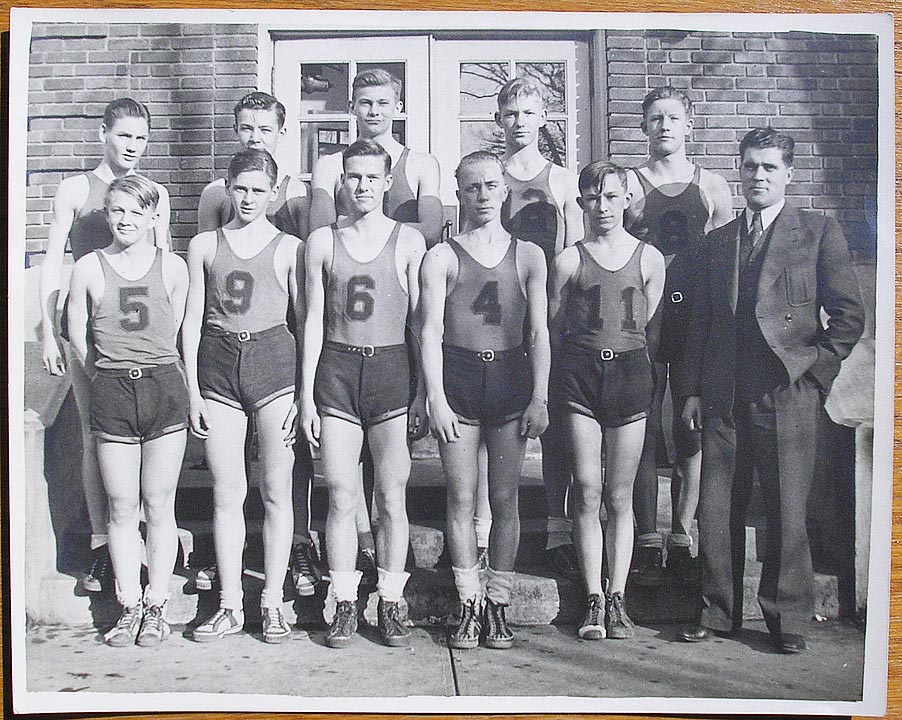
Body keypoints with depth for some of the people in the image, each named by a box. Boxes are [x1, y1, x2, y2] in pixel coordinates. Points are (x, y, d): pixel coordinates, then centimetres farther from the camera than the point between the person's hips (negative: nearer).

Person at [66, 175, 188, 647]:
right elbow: (78, 339, 8)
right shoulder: (89, 268, 4)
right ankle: (129, 607, 18)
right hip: (110, 392, 1)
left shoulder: (172, 267, 4)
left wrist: (153, 373, 8)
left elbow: (173, 333, 9)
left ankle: (155, 607, 16)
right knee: (122, 507, 5)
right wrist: (112, 378, 8)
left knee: (159, 505, 4)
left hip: (164, 388, 0)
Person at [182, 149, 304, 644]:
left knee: (276, 490, 2)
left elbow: (306, 320, 4)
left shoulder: (289, 248, 5)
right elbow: (192, 321, 10)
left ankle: (272, 603, 13)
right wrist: (192, 390, 3)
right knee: (226, 492, 4)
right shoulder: (204, 245, 11)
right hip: (218, 366, 2)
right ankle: (230, 606, 15)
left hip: (274, 361, -2)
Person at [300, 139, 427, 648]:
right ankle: (345, 604, 14)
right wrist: (307, 392, 4)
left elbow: (422, 320, 3)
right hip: (337, 369, 1)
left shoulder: (408, 241, 4)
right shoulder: (322, 241, 8)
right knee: (342, 497, 3)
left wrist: (426, 390, -2)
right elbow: (314, 320, 9)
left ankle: (391, 603, 14)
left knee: (392, 497, 1)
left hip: (391, 368, -1)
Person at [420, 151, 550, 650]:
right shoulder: (441, 257, 5)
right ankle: (468, 607, 11)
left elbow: (539, 333, 6)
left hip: (511, 377, 1)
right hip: (458, 378, -1)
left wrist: (539, 397, -3)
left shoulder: (528, 256, 9)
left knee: (505, 499, 4)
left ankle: (498, 605, 14)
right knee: (462, 499, 1)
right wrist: (436, 400, -9)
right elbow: (431, 332, -1)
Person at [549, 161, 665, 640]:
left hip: (630, 372, 1)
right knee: (587, 492, -1)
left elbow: (648, 324, 13)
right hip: (580, 372, -1)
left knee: (619, 497, 5)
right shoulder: (569, 260, 4)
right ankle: (594, 599, 9)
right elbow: (552, 327, 9)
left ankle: (617, 598, 13)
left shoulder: (650, 259, 7)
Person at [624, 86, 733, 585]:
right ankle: (648, 543, 9)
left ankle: (681, 540, 16)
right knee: (644, 435, 0)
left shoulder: (713, 187, 11)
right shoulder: (627, 184, 5)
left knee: (691, 435, 5)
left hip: (697, 322, 2)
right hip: (640, 322, -2)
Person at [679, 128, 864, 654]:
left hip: (788, 395, -3)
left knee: (788, 511, 1)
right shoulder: (718, 241, 16)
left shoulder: (820, 232, 4)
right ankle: (719, 611, 19)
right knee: (717, 509, 5)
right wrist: (694, 389, 10)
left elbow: (848, 315, 2)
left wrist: (813, 371, -5)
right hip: (724, 398, 4)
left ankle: (788, 618, 15)